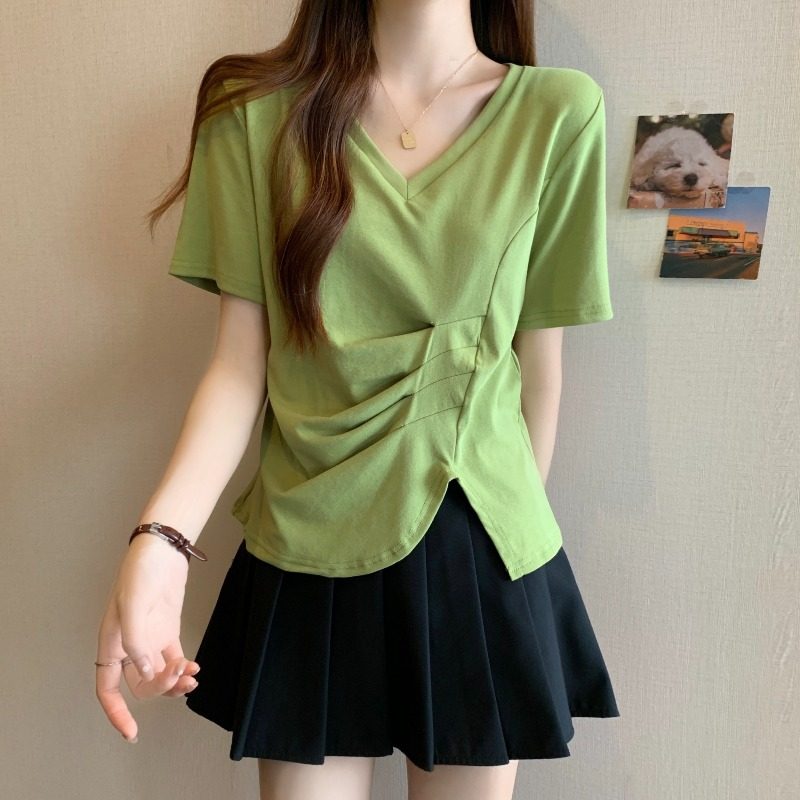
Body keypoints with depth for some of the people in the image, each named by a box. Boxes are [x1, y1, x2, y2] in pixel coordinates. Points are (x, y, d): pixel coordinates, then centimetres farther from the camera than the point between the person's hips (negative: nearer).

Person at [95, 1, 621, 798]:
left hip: (481, 551, 1)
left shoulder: (559, 113, -4)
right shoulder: (258, 110, -2)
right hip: (308, 551, 0)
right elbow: (240, 359, -5)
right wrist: (160, 537, -18)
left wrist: (519, 521, 12)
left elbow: (538, 360, 2)